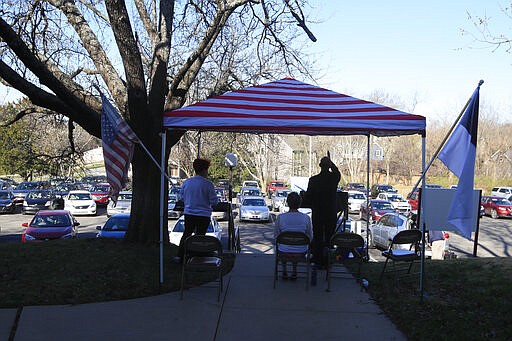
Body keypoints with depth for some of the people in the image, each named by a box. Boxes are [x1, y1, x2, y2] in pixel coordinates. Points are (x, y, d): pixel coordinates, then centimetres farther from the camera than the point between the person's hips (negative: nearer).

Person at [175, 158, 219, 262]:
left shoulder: (186, 182, -2)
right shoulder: (208, 184, -14)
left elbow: (181, 197, 10)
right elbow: (214, 201, -12)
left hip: (188, 213, 4)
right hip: (203, 215, -4)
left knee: (187, 233, 20)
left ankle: (179, 256, 20)